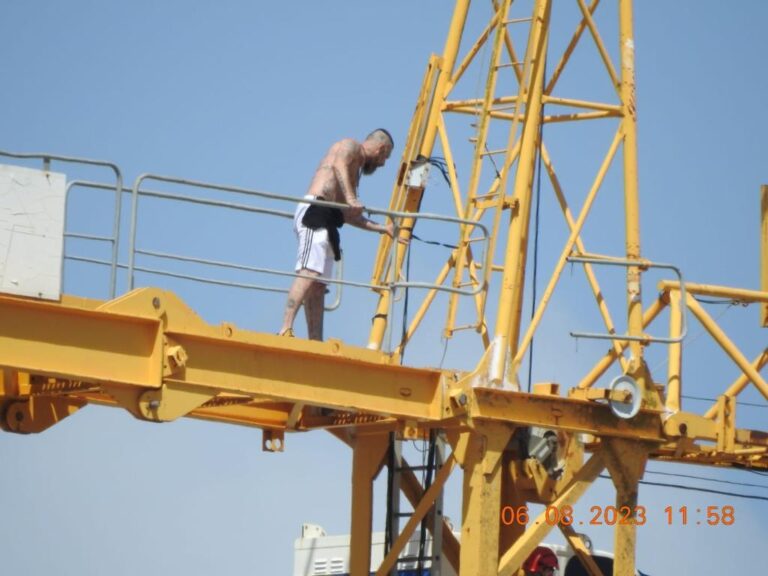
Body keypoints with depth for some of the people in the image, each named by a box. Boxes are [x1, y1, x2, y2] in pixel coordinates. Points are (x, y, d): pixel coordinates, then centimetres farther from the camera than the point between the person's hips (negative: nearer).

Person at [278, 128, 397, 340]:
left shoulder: (355, 170, 33)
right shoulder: (350, 146, 7)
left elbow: (348, 215, 34)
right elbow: (338, 164, -17)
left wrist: (382, 228, 38)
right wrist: (350, 198, -30)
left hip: (325, 220, 10)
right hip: (315, 212, -10)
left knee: (318, 285, 4)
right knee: (309, 274, -23)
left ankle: (315, 342, 0)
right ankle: (286, 329, -36)